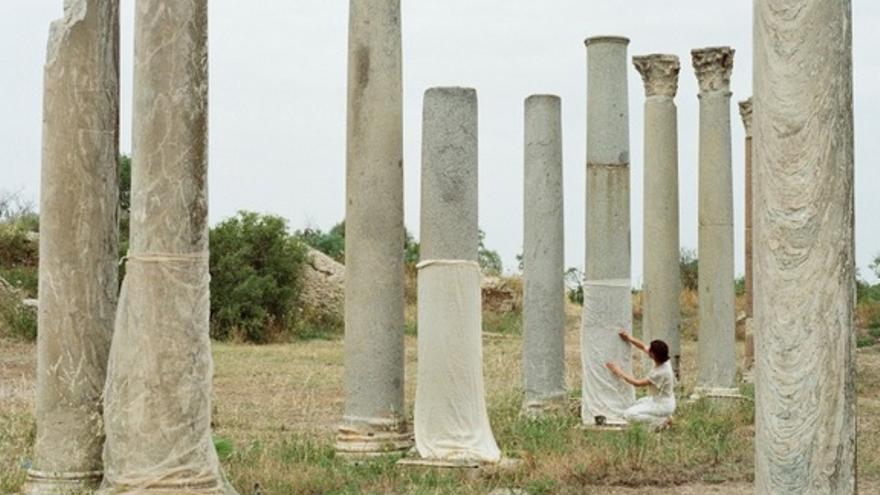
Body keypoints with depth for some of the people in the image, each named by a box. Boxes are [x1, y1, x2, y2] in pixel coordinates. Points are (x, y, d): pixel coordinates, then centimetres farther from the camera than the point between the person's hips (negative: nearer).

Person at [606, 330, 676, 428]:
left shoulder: (661, 372, -31)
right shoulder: (663, 360, -8)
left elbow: (637, 383, -23)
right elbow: (643, 347, 8)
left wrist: (619, 372, -15)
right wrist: (630, 338, -6)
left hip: (663, 405, -9)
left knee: (629, 415, -19)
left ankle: (662, 421, -8)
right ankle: (664, 418, 12)